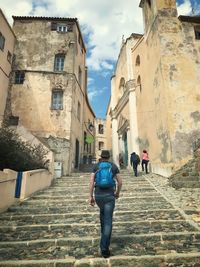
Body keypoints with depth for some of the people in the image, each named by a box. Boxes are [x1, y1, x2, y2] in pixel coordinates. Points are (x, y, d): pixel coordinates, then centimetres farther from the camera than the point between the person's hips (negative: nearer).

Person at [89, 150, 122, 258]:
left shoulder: (96, 166, 4)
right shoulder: (114, 166, 4)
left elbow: (91, 181, -5)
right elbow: (120, 182, 5)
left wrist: (91, 196, 0)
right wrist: (117, 193, 21)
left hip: (98, 195, 2)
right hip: (109, 195, -2)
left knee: (102, 212, 32)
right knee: (108, 221, 2)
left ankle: (104, 233, 45)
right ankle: (104, 248, 0)